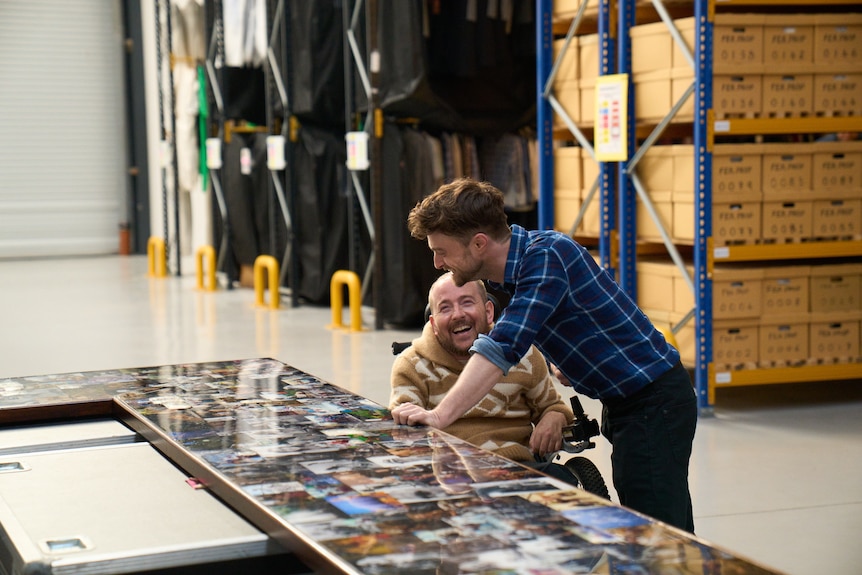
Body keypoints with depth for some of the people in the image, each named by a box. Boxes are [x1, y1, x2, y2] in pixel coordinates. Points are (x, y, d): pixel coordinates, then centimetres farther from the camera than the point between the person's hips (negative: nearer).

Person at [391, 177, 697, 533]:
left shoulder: (548, 255, -22)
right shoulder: (512, 270, 7)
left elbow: (503, 347, -31)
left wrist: (440, 415, -33)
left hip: (654, 401, -10)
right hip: (621, 403, 10)